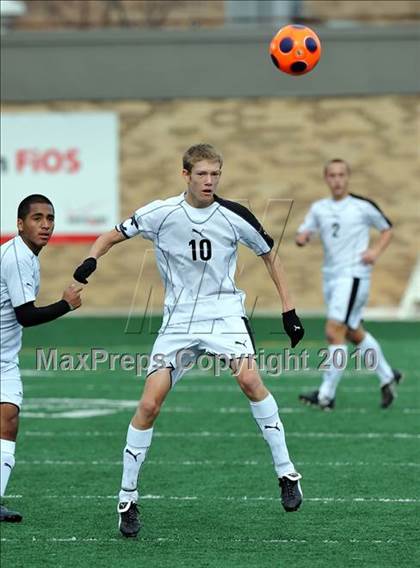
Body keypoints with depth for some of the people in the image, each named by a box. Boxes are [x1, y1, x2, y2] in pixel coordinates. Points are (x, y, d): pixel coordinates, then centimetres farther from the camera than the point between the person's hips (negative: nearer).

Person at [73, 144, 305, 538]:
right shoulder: (161, 213, -6)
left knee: (249, 378, -27)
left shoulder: (234, 216, -6)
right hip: (178, 319, 1)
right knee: (149, 404, -9)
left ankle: (287, 473, -15)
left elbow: (269, 255, 9)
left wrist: (289, 310, 6)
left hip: (224, 313, -1)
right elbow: (114, 236, 5)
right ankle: (127, 498, 5)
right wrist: (91, 261, -16)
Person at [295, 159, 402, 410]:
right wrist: (302, 237, -12)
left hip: (353, 276, -7)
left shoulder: (364, 206, -4)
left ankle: (326, 395, -15)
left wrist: (376, 251, -10)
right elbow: (304, 233, 11)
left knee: (334, 332, -16)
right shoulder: (319, 208, 9)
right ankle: (388, 376, 33)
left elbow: (387, 229, 7)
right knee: (354, 333, 15)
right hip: (330, 276, 7)